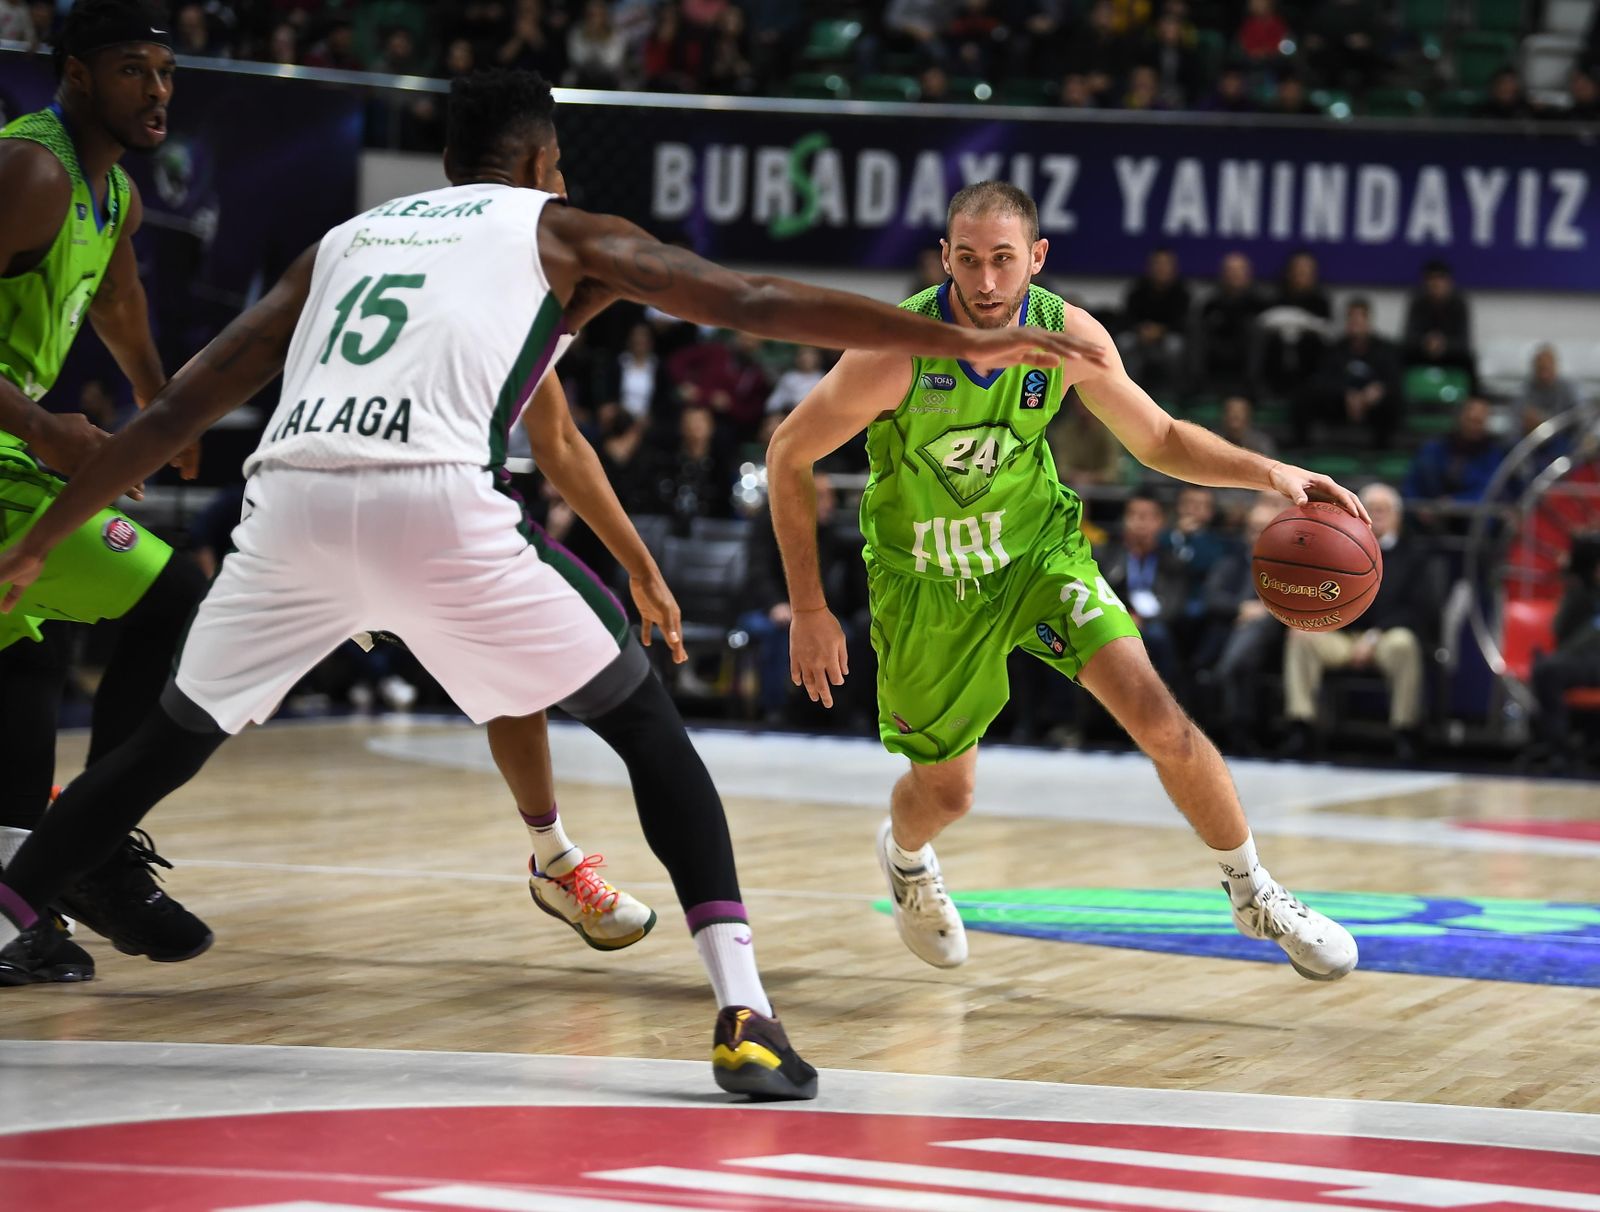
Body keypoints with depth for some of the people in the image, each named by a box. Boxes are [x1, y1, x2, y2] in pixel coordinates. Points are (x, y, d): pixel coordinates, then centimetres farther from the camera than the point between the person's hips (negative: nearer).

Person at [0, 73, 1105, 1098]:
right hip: (437, 500, -4)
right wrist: (964, 341, 13)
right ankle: (744, 1015, -3)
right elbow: (759, 304, 12)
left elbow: (180, 410, 29)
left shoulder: (341, 242, 32)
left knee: (174, 739, 25)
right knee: (645, 723, 9)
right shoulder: (560, 232, 22)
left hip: (291, 502, 4)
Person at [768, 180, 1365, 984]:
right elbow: (788, 457, -16)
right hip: (925, 577, -2)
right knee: (946, 792, 9)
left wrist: (1268, 473, -19)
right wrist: (809, 612, -15)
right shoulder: (897, 352, -29)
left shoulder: (1070, 337, -18)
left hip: (1037, 550, 2)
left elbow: (1158, 440, -2)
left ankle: (1251, 892, 4)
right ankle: (904, 857, 48)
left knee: (1157, 716, -16)